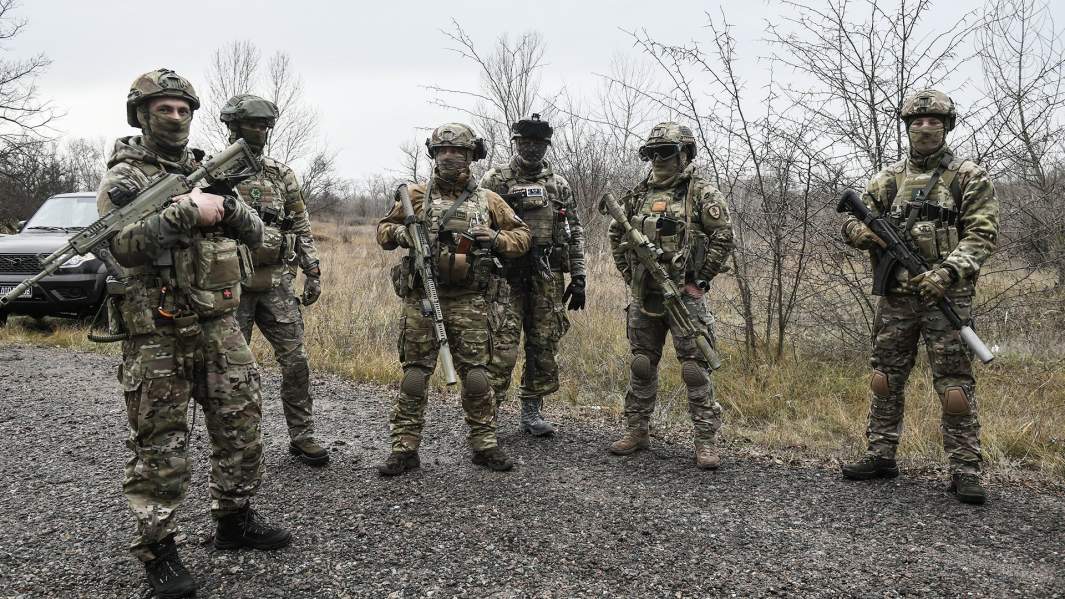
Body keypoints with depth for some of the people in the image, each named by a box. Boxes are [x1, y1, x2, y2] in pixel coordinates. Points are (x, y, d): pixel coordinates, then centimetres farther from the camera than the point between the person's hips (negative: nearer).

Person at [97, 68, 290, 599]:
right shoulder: (123, 177, -4)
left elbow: (255, 234, 9)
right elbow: (125, 245, -20)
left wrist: (228, 208, -11)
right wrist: (187, 212, -25)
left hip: (219, 324, 6)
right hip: (158, 332, -6)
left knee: (241, 426, 12)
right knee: (159, 444, 1)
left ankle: (233, 518, 29)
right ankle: (157, 548, 14)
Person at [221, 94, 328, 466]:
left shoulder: (282, 174, 9)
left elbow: (301, 228, 11)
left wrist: (313, 272, 5)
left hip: (276, 282, 3)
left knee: (296, 361, 1)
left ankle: (302, 437, 14)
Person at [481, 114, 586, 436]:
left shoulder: (559, 185, 13)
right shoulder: (495, 180, 2)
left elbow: (575, 233, 13)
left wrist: (578, 278, 7)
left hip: (548, 277, 4)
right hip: (507, 276, -4)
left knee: (545, 347, 8)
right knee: (502, 347, -9)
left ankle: (532, 410, 20)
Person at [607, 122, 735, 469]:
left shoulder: (702, 193, -3)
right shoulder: (639, 195, 11)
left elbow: (723, 237, -8)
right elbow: (616, 237, 21)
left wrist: (699, 280, -9)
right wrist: (630, 275, 12)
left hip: (684, 295, -5)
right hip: (643, 296, 5)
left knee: (695, 368, -3)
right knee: (642, 366, 11)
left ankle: (706, 440, 4)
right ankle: (637, 431, 23)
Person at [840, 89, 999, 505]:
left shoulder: (969, 177, 1)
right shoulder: (888, 179, 12)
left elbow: (982, 235, -6)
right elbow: (851, 222, 15)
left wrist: (948, 272, -21)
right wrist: (862, 232, -10)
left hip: (945, 295, -4)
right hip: (896, 296, 4)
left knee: (955, 385, -4)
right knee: (886, 380, 10)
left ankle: (965, 470, 4)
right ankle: (881, 455, 21)